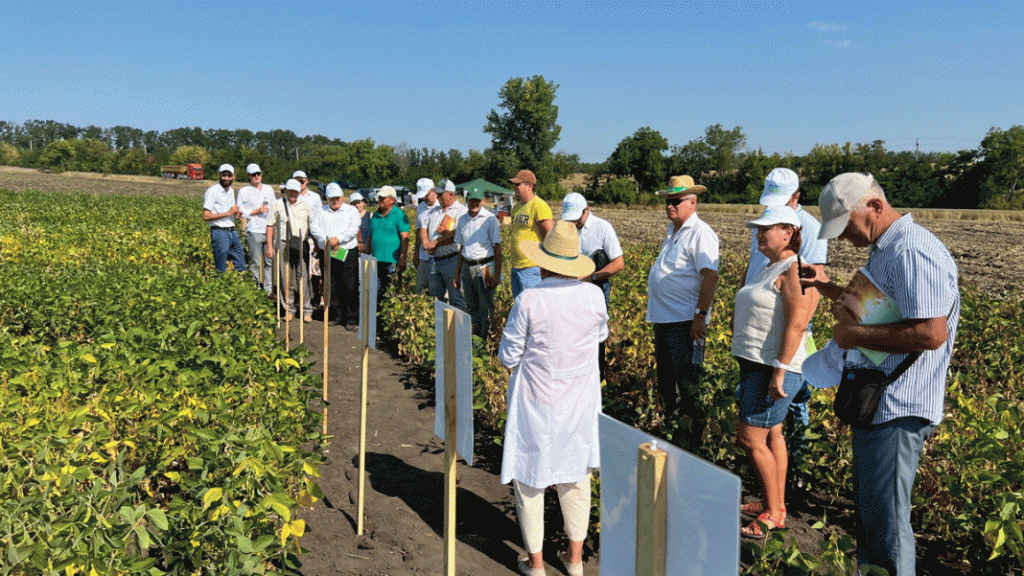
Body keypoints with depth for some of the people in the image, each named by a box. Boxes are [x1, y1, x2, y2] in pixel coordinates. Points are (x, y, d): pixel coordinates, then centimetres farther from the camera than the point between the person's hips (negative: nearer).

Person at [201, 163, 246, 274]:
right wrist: (228, 213, -15)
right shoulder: (213, 191, -8)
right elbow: (206, 216, -14)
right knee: (221, 270, -3)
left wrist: (236, 213, 4)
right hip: (219, 232, -7)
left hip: (232, 231, 7)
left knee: (242, 268, 8)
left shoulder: (231, 191, 16)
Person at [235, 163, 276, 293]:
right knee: (255, 262, -3)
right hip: (254, 231, -3)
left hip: (269, 230, 3)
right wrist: (257, 211, -9)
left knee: (270, 261, 2)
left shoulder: (269, 189, 18)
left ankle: (269, 290, 9)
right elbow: (241, 212, 0)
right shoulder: (243, 191, 6)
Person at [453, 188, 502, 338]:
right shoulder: (462, 219, 11)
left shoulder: (490, 219, -5)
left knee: (485, 308, -4)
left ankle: (482, 338, 5)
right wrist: (457, 273, 16)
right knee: (471, 307, 10)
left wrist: (497, 274, -12)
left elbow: (497, 247, -6)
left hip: (484, 266, -5)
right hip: (467, 267, 5)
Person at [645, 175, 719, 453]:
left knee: (687, 383, -5)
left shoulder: (700, 233, -14)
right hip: (662, 317, 10)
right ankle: (669, 421, 36)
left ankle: (696, 434, 8)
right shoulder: (672, 229, 15)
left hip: (685, 321, -9)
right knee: (665, 378, 20)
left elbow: (710, 276, -23)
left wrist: (700, 315, -27)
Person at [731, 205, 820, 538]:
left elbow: (796, 324, -22)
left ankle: (773, 514, 5)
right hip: (755, 363, 10)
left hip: (774, 367, -10)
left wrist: (779, 371, -25)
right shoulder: (769, 267, 16)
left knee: (750, 438, -8)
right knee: (771, 435, 15)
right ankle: (776, 505, 26)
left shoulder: (795, 270, -15)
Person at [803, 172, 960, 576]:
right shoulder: (883, 250, 15)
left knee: (885, 517, -1)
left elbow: (931, 333, -29)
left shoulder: (913, 253, -20)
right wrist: (828, 288, 19)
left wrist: (855, 335, -21)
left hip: (896, 409, -11)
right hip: (875, 402, 11)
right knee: (867, 507, 22)